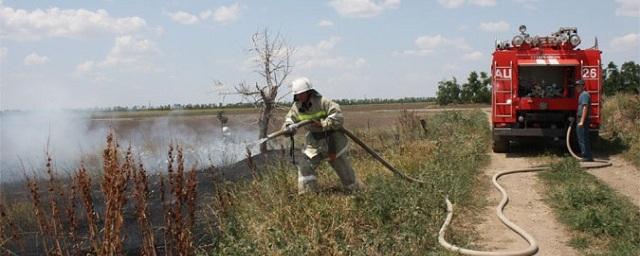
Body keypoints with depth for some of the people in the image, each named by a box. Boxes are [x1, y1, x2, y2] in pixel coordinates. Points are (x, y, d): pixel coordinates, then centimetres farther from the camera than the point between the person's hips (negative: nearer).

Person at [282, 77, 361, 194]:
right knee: (305, 166, -6)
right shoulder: (297, 106, -6)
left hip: (332, 140, -5)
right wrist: (289, 127, -25)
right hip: (314, 141, 5)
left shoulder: (322, 102, -24)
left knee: (343, 167, 8)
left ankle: (355, 190, 28)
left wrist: (322, 124, -31)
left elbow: (338, 116, -28)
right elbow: (289, 118, -2)